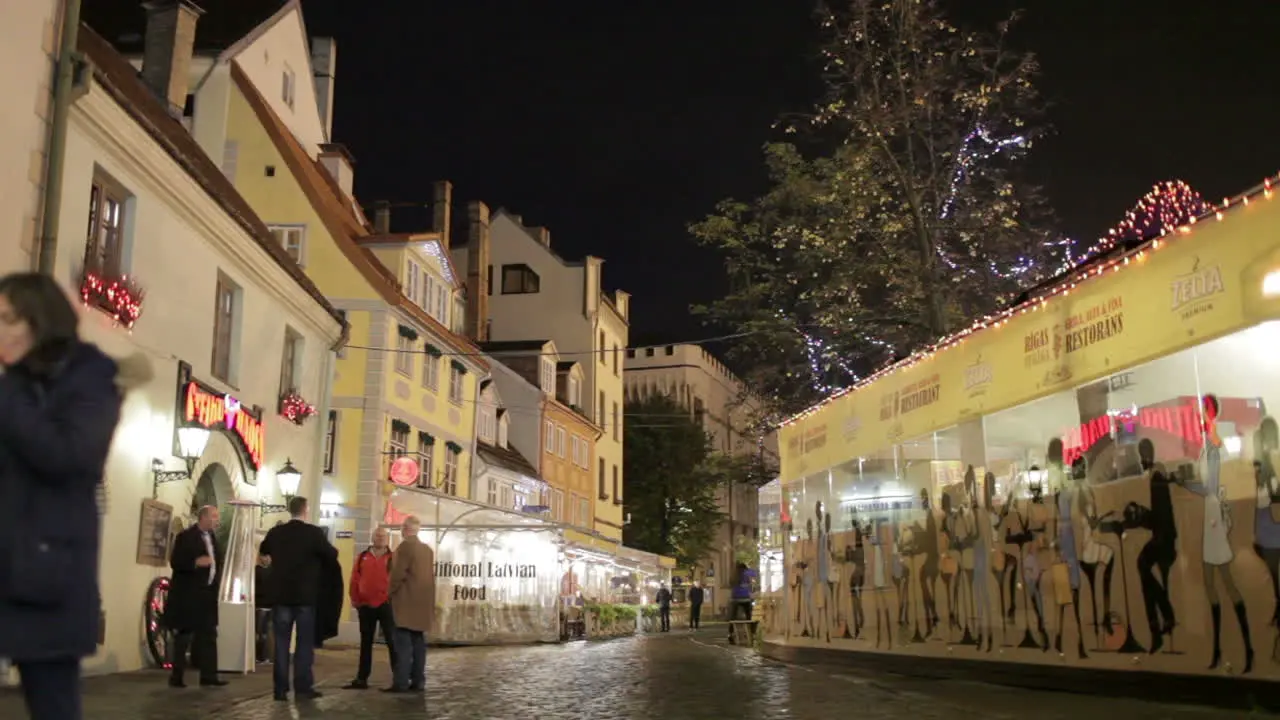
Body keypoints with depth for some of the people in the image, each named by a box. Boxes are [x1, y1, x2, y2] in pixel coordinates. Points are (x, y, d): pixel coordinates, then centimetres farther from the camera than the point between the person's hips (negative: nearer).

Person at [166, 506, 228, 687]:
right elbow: (174, 562, -16)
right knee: (183, 637, 0)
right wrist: (195, 562, -28)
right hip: (187, 595, -7)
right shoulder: (185, 537, -9)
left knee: (208, 635, 6)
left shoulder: (212, 538, 14)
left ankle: (208, 676, 8)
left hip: (207, 595, 8)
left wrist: (217, 578, 10)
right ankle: (176, 677, 9)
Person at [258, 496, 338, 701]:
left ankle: (281, 689, 6)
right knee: (305, 642, 4)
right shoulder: (314, 532, -11)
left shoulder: (276, 532, 1)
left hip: (281, 595, 3)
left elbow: (262, 553, 21)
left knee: (281, 642, 7)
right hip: (306, 596, -3)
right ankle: (303, 688, 2)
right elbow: (332, 556, -3)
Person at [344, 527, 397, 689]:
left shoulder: (393, 558, -1)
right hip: (365, 606, 3)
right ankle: (361, 678, 16)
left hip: (386, 605, -3)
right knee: (365, 642, 11)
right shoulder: (362, 557, 7)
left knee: (392, 642, -1)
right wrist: (354, 599, 3)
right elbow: (355, 579, 8)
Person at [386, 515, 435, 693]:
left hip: (406, 600, -8)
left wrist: (391, 590, 0)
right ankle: (418, 681, 6)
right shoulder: (427, 549, 14)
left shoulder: (405, 546, -9)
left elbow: (398, 573, -14)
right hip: (422, 600, 8)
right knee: (418, 641, 7)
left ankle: (401, 682, -12)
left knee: (403, 642, -9)